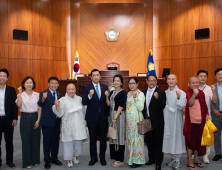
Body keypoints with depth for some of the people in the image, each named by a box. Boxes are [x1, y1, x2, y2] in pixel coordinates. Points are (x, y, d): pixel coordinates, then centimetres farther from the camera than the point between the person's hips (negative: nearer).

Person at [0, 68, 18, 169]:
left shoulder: (11, 90, 0)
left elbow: (14, 105, 0)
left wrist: (15, 118, -5)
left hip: (8, 120, 0)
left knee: (9, 142, 10)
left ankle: (9, 161, 23)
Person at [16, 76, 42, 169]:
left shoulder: (37, 95, 4)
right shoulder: (21, 95, 2)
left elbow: (40, 108, 4)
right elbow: (19, 105, -16)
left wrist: (38, 120, -3)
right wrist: (20, 93, -17)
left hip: (35, 117, 1)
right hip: (25, 118, -1)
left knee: (35, 139, 6)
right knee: (26, 140, 3)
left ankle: (35, 160, 22)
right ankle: (27, 162, 16)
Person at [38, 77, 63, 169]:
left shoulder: (59, 94, 7)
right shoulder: (43, 93, -10)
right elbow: (40, 104, -28)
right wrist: (43, 98, -47)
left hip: (57, 122, 5)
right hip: (47, 121, -5)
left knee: (55, 141, 15)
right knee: (47, 141, 7)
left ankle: (54, 158, 31)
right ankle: (47, 160, 22)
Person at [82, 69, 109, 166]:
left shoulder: (105, 87, 4)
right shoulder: (87, 88, -5)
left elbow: (107, 102, 8)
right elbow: (84, 103, -15)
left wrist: (108, 114, 5)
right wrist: (89, 95, -33)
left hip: (103, 117, 2)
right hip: (92, 117, -2)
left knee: (103, 138, 11)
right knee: (92, 139, 10)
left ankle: (102, 157, 26)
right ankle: (93, 158, 25)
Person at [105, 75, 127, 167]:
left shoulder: (123, 92, -7)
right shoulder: (112, 92, 13)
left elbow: (121, 106, -14)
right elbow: (108, 104, 8)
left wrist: (115, 117, -18)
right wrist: (107, 96, -7)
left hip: (119, 115, -7)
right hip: (111, 114, 7)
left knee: (119, 136, -1)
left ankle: (120, 160, 9)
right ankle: (115, 157, 22)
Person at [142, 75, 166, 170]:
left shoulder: (161, 92, -9)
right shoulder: (143, 92, 7)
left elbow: (163, 106, -17)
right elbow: (142, 106, 9)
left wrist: (157, 98, -32)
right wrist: (143, 118, 3)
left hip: (157, 122, -5)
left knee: (158, 142, 6)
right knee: (149, 141, 16)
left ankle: (158, 162, 19)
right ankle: (151, 158, 34)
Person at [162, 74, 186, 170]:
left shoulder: (181, 93, -5)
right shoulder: (165, 93, 8)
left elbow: (182, 107, -13)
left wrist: (178, 98, -25)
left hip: (176, 120, -4)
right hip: (167, 119, 4)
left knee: (176, 137, 1)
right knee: (169, 137, 9)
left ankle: (178, 161, 15)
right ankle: (173, 158, 25)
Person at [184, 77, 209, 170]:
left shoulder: (201, 93, 8)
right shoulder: (187, 93, -10)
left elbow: (204, 105, 18)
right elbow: (190, 104, -27)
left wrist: (207, 114, 9)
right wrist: (194, 94, -39)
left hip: (200, 121, 6)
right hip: (191, 121, -5)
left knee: (198, 140, 16)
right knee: (190, 141, 4)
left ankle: (196, 159, 33)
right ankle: (190, 162, 17)